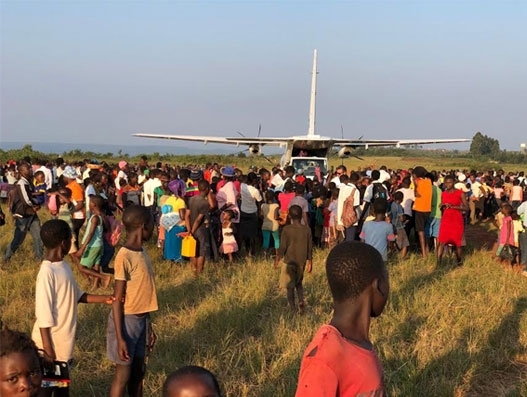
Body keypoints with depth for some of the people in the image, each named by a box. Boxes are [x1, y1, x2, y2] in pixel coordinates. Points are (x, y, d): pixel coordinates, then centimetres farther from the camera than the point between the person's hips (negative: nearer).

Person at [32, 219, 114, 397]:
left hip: (64, 341, 8)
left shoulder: (64, 265, 3)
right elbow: (43, 314, -24)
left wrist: (104, 299, 4)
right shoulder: (47, 272, -25)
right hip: (51, 343, -8)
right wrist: (47, 349, -21)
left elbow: (76, 295, 15)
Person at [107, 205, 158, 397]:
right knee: (123, 375, 1)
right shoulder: (125, 257, -20)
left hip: (141, 320, 8)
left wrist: (148, 326, 16)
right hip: (127, 321, -8)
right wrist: (120, 338, -20)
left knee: (138, 372, 17)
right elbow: (118, 300, -19)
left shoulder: (141, 251, 6)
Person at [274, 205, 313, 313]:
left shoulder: (286, 229, -13)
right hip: (301, 262, 3)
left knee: (290, 287, 8)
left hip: (289, 262, -3)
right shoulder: (307, 229, -5)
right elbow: (310, 248, 1)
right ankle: (301, 300, 0)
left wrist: (277, 259, 5)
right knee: (298, 283, 23)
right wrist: (309, 262, 12)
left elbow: (282, 247, -10)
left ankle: (293, 310, 8)